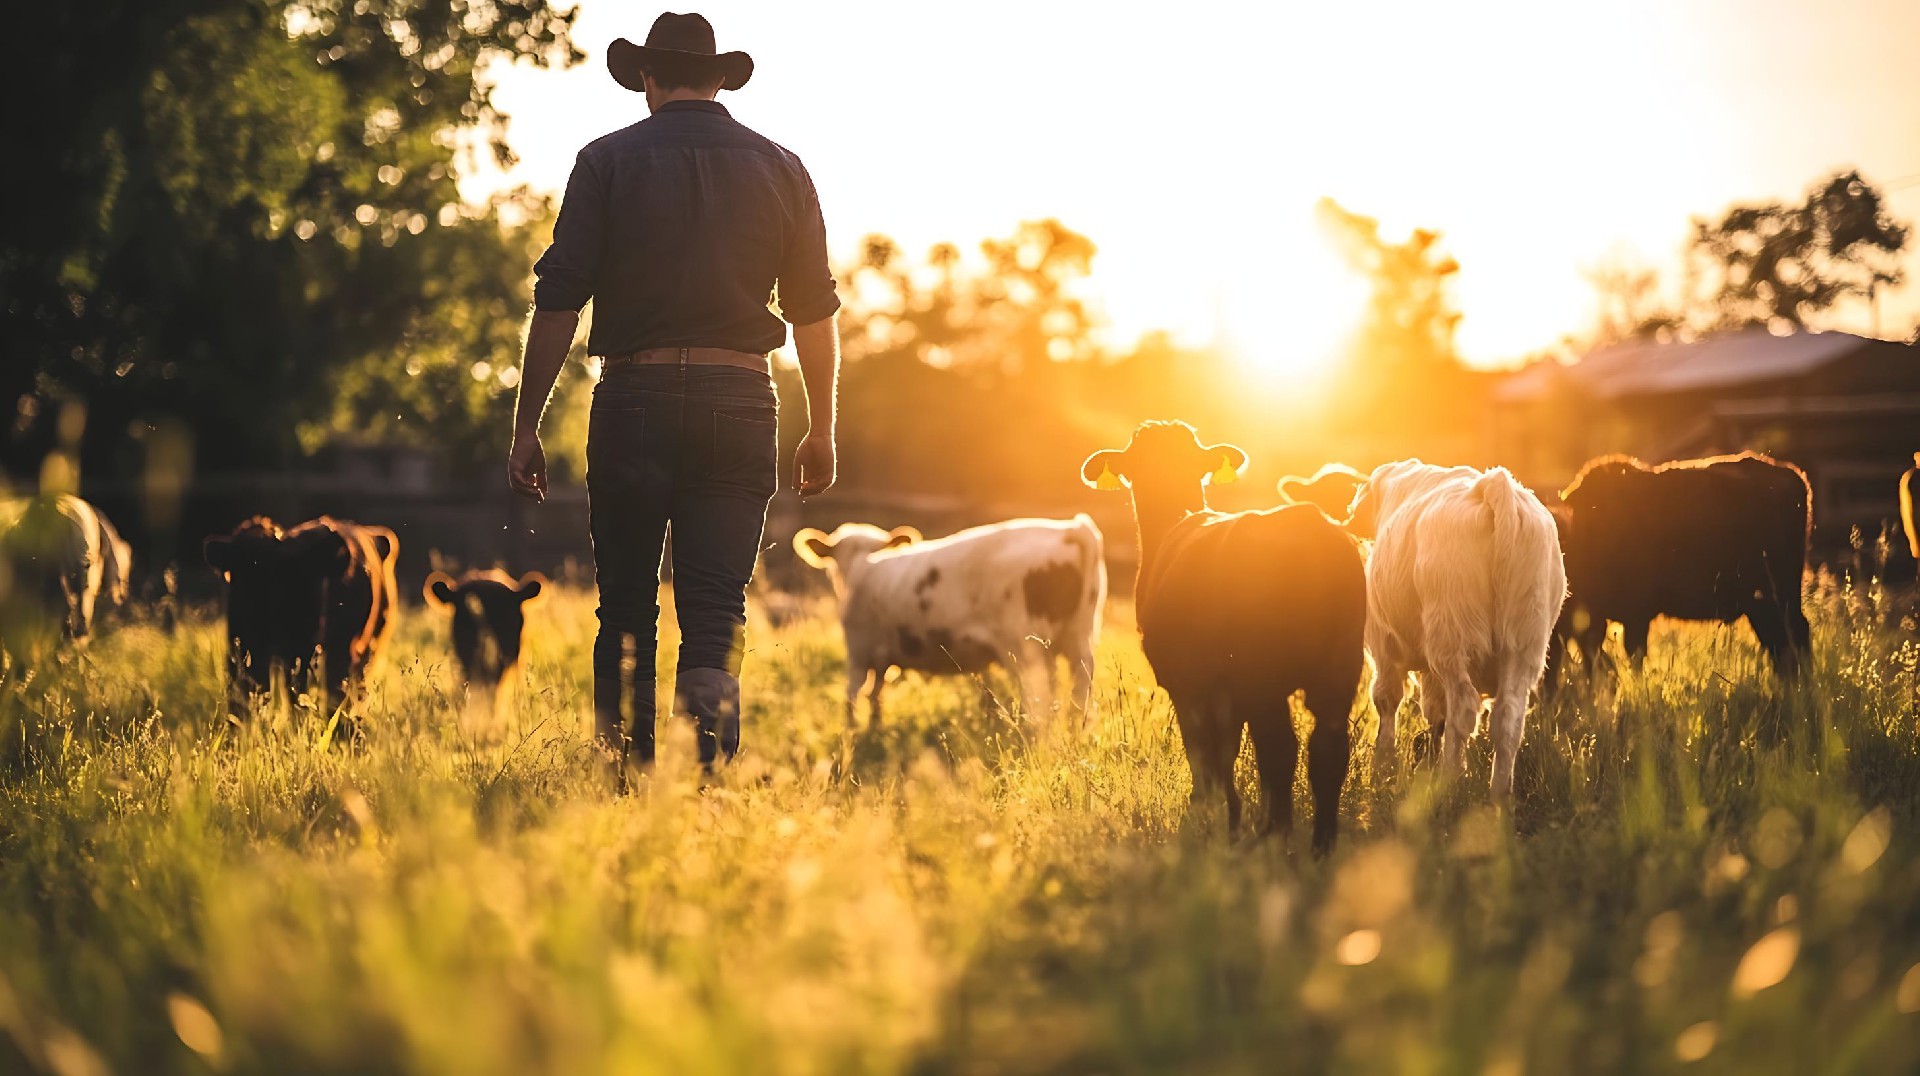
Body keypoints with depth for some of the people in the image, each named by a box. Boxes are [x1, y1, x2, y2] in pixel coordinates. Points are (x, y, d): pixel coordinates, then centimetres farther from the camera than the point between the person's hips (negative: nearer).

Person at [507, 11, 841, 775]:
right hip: (740, 398, 1)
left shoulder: (609, 161, 1)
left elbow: (558, 300, -4)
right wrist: (821, 431, 19)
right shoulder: (780, 169, 8)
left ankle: (627, 769, 12)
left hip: (635, 396, -1)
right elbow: (815, 311, 10)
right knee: (716, 605, 1)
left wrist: (526, 425, 0)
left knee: (627, 605, 10)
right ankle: (710, 762, -17)